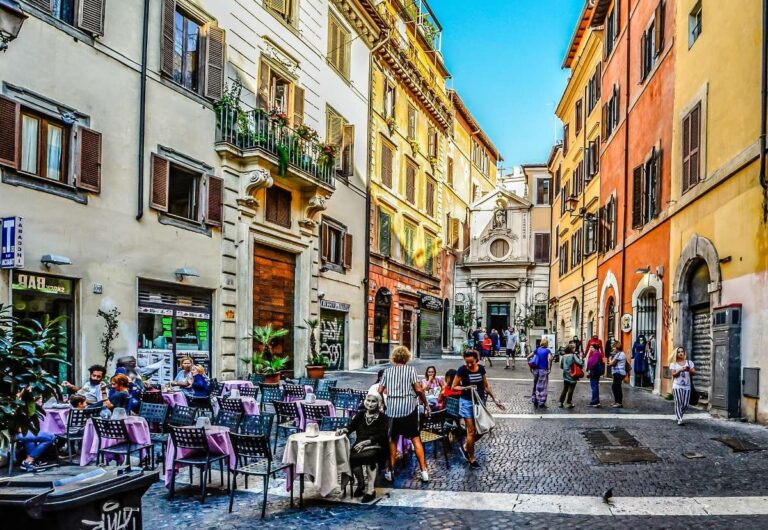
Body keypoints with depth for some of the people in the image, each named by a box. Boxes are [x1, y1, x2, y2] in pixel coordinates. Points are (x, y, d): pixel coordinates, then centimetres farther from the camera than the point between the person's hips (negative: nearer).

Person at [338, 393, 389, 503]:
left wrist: (366, 442, -22)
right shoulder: (361, 414, 16)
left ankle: (370, 490, -34)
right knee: (352, 457, -30)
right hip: (360, 445, 3)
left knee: (370, 455, -37)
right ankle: (361, 483, -5)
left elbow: (381, 436, -8)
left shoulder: (383, 418, 4)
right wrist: (344, 430, -17)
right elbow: (351, 426, 7)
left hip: (376, 446, -3)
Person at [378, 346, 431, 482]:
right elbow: (418, 389, -8)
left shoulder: (387, 371, 6)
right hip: (409, 408, -2)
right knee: (415, 438, 4)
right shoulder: (410, 369, -2)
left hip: (392, 409, 2)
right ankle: (423, 471, 2)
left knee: (393, 439, 13)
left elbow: (380, 391, 6)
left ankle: (390, 471, 16)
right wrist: (426, 404, 3)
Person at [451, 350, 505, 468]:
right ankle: (472, 459, 12)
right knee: (471, 431, -2)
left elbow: (486, 386, 12)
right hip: (467, 402, -4)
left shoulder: (481, 369, 1)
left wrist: (495, 399, 13)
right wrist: (466, 388, -22)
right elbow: (453, 387, -7)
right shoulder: (462, 370, -11)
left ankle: (465, 447, 31)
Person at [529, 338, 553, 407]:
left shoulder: (537, 350, 8)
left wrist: (531, 367, 13)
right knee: (542, 387, 3)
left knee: (535, 385, 16)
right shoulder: (547, 351, -4)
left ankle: (534, 401, 22)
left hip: (536, 370, 4)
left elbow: (528, 357, 6)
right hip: (543, 370, -4)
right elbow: (549, 359, -22)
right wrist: (549, 368, -15)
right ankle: (541, 403, 7)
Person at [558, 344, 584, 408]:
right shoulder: (573, 356, -12)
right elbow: (580, 363, -22)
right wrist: (581, 358, -3)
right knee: (571, 389, 4)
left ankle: (561, 402, 12)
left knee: (565, 389, 13)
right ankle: (569, 403, 7)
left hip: (565, 375, 5)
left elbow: (561, 365, 12)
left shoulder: (564, 356, 4)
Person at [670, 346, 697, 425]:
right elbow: (673, 374, -5)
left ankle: (678, 415, 27)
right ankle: (679, 419, -2)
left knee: (685, 404, 3)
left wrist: (689, 370, -18)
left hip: (687, 386, 2)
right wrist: (680, 370, -22)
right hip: (677, 386, -2)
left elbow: (694, 373, 3)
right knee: (678, 403, -7)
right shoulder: (673, 364, 6)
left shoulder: (689, 362, 11)